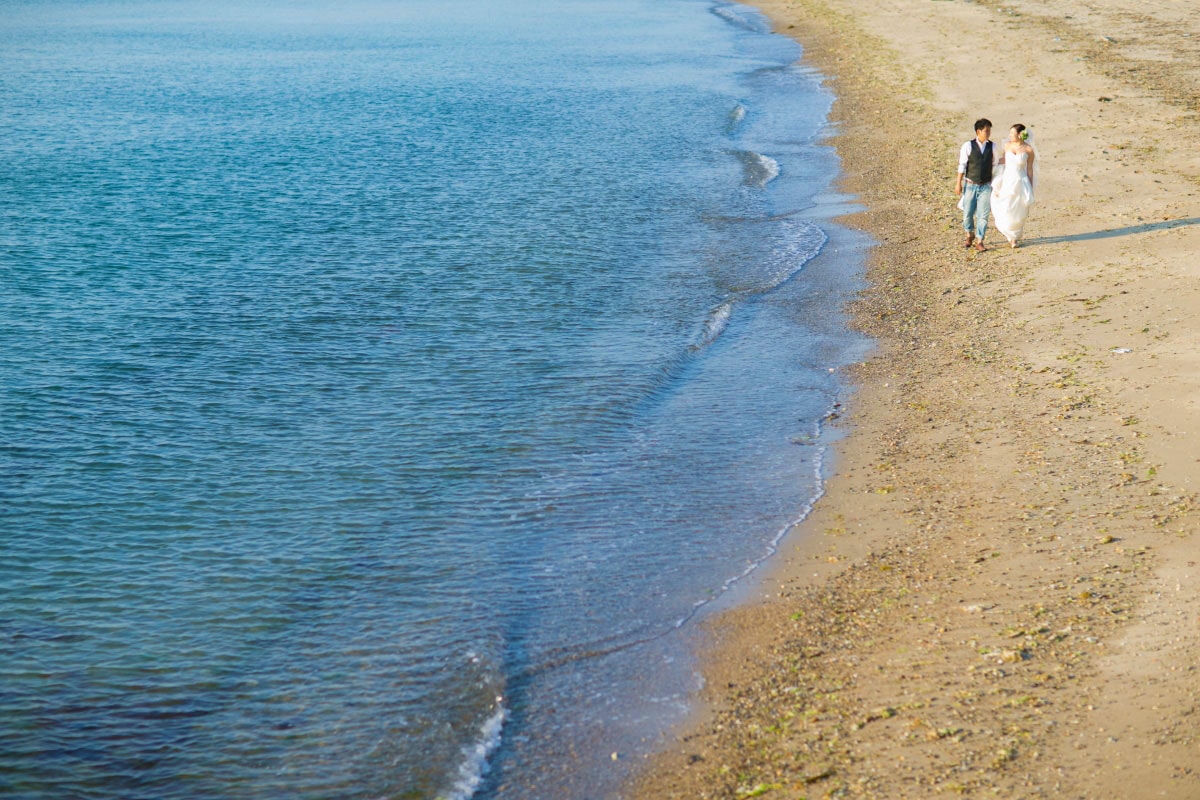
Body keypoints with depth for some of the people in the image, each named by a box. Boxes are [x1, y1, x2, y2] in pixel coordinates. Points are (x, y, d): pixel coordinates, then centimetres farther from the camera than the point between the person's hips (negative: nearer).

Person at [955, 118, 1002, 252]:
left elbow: (995, 166, 7)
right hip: (970, 185, -1)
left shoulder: (993, 147, 1)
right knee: (967, 213, 7)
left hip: (986, 186, 1)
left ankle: (979, 242, 7)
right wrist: (959, 183, -4)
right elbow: (962, 165, -3)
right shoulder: (968, 146, -6)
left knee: (983, 215, -3)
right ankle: (970, 236, 33)